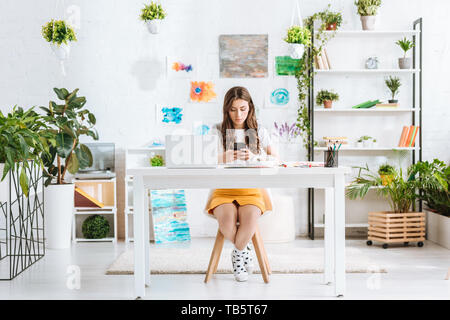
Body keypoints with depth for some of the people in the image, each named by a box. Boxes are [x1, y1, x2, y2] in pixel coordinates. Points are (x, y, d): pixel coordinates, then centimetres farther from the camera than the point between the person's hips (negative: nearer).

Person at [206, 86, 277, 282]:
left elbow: (274, 159, 6)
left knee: (250, 217, -33)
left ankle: (238, 253, -2)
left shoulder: (259, 131, 10)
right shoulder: (218, 131, 6)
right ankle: (244, 250, -1)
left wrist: (254, 158, -13)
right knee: (226, 218, -33)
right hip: (224, 190, 0)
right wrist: (225, 158, -26)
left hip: (251, 190, 0)